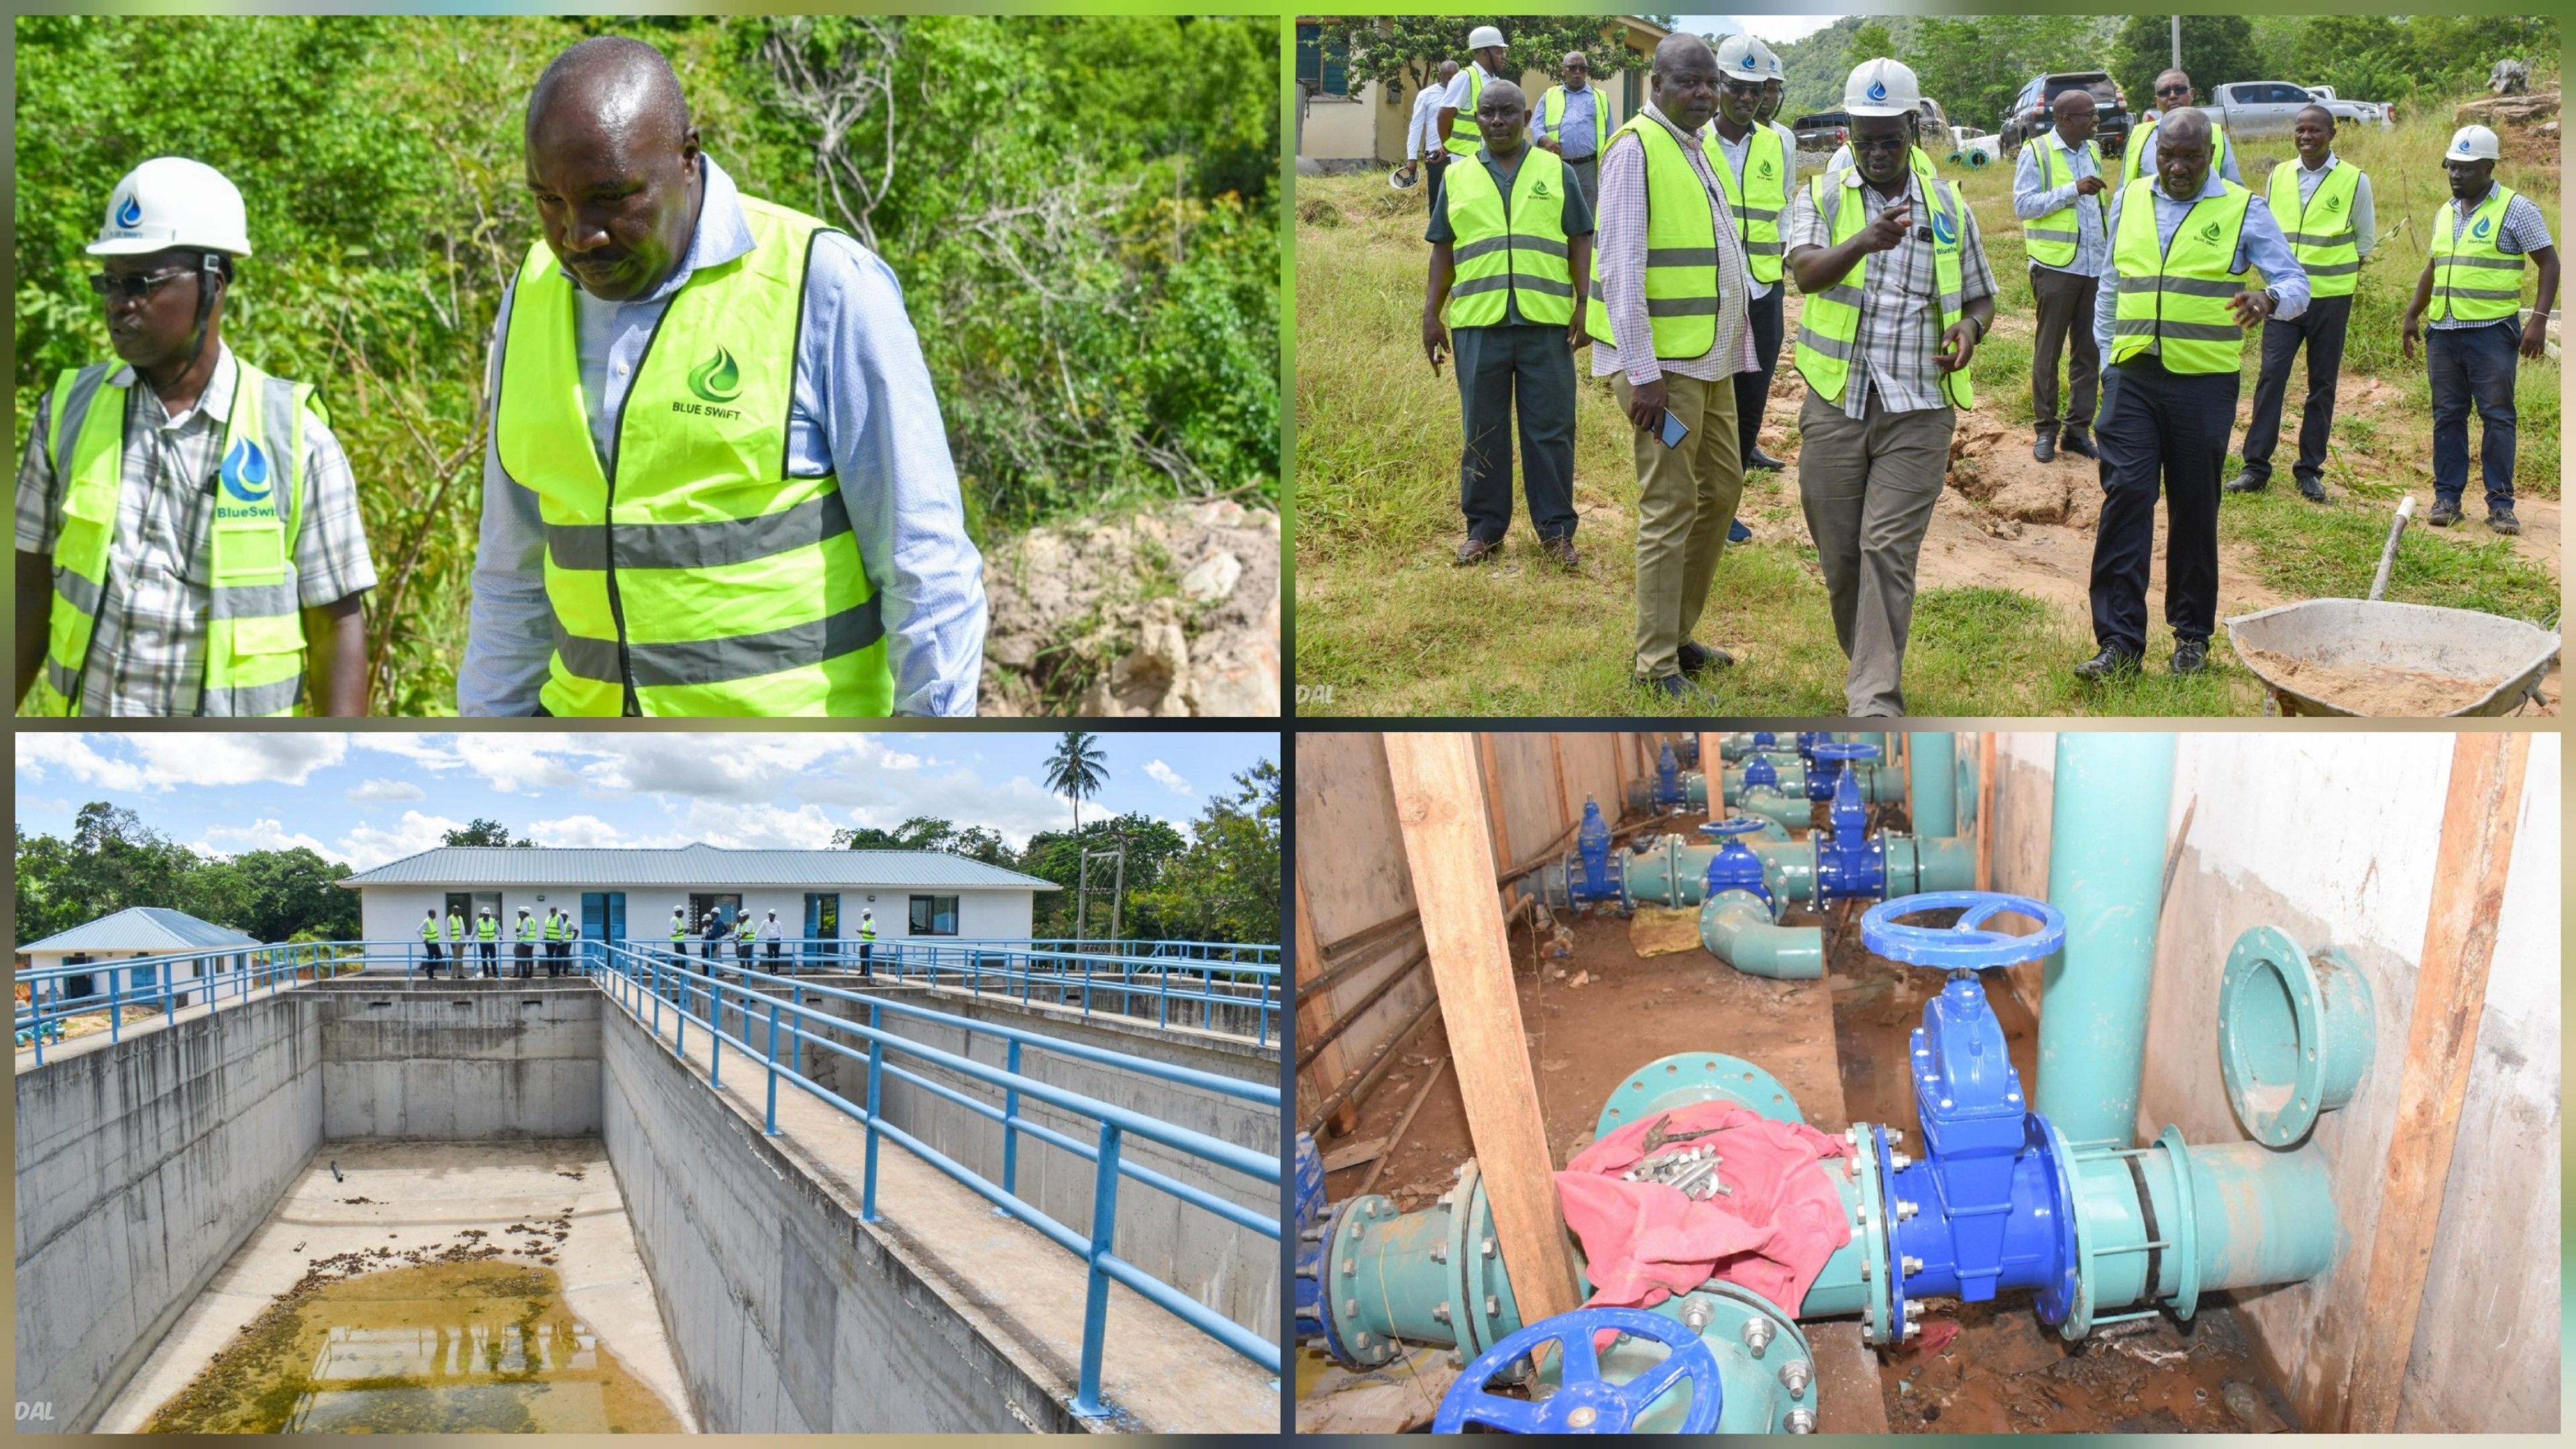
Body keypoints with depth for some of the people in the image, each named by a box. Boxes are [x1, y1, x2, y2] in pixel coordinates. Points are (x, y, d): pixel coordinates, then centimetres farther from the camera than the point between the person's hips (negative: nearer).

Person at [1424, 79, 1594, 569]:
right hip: (1478, 324, 1)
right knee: (1483, 432, 6)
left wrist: (1586, 303, -2)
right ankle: (1484, 528, 15)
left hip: (1547, 322, -1)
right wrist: (1431, 314, 6)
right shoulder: (1458, 178, 11)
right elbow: (1443, 251, 12)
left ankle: (1556, 529, 10)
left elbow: (1580, 242, 7)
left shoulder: (1555, 171, 9)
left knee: (1551, 430, 1)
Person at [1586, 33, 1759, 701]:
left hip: (1710, 360, 9)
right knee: (1671, 507, -6)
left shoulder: (1695, 149, 15)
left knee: (1722, 489, 15)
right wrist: (1643, 374, -21)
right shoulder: (1636, 149, -13)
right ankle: (1656, 664, 3)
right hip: (1664, 364, -9)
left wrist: (1739, 348, 18)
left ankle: (1677, 636, 26)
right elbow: (1619, 268, -18)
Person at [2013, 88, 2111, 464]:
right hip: (2056, 266, -6)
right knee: (2048, 350, 2)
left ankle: (2078, 428, 13)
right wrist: (2073, 190, -20)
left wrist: (2110, 252, 17)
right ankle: (2045, 430, 10)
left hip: (2095, 265, 6)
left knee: (2089, 350, 6)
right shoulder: (2036, 152, -5)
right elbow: (2023, 205, -14)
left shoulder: (2092, 151, 14)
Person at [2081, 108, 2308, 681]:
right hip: (2133, 379, 2)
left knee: (2195, 508, 6)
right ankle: (2120, 642, -8)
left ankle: (2192, 634, 19)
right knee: (2125, 497, -8)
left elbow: (2296, 284, 0)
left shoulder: (2243, 210, 2)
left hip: (2203, 383, -2)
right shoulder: (2128, 200, 12)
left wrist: (2268, 300, -24)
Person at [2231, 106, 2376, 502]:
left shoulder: (2354, 181, -1)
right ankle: (2256, 465, -1)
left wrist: (2339, 274, 6)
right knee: (2271, 376, -6)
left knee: (2322, 384, 4)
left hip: (2331, 297, -2)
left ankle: (2310, 470, 11)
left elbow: (2366, 240, 9)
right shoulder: (2278, 176, 7)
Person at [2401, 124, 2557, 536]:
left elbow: (2549, 262, -5)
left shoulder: (2515, 209, -4)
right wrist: (2413, 315, 21)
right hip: (2444, 332, 6)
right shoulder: (2446, 213, 15)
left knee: (2497, 416, -3)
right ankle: (2447, 498, 12)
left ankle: (2501, 504, 0)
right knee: (2447, 416, 6)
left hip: (2492, 332, -6)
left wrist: (2539, 320, -14)